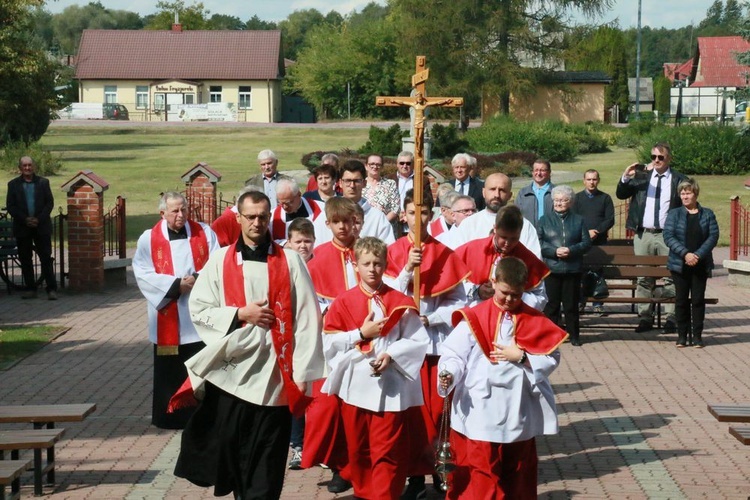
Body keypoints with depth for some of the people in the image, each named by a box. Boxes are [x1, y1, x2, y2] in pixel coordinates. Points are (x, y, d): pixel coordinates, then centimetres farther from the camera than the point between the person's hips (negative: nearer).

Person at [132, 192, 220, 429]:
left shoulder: (204, 232, 6)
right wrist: (175, 285, -14)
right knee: (169, 370, 5)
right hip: (168, 317, -1)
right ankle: (168, 416, 16)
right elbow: (142, 273, -6)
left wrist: (199, 279, -17)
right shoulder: (149, 239, 0)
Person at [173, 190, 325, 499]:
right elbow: (198, 309, 4)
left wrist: (302, 372, -7)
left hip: (273, 373, -1)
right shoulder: (220, 260, 5)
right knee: (230, 451, 7)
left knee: (266, 461, 4)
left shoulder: (289, 261, 2)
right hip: (229, 370, 1)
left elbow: (307, 318, -2)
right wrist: (240, 314, -10)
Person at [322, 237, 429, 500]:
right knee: (358, 449, 12)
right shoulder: (344, 302, 1)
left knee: (387, 451, -2)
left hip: (389, 385, -2)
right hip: (355, 384, 2)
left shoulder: (400, 302, 0)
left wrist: (391, 355, -16)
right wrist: (360, 334, -11)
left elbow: (417, 340, -3)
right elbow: (329, 341, -2)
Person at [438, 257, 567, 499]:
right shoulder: (474, 318, -4)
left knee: (518, 473, 14)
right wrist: (449, 374, -25)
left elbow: (551, 359, 0)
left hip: (519, 413, 3)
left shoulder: (535, 321, 4)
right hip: (480, 412, -3)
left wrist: (521, 356, -12)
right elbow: (453, 353, -7)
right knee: (480, 474, -1)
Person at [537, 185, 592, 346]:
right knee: (551, 304, 2)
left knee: (571, 304, 5)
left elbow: (586, 243, 3)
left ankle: (574, 335, 15)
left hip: (572, 270, 0)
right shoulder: (545, 220, 7)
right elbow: (538, 243, 0)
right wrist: (554, 251, -15)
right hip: (550, 269, 0)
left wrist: (571, 250, -13)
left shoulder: (578, 220, 8)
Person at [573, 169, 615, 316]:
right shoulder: (577, 198, 9)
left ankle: (598, 304, 2)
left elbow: (610, 220, 1)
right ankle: (580, 302, 4)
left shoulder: (605, 198, 8)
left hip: (600, 241, 0)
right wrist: (586, 232, -12)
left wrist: (596, 232, -12)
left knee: (598, 272, -1)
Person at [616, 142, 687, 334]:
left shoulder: (678, 180, 4)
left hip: (668, 235, -2)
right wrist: (625, 177, -11)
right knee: (643, 278, 6)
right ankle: (645, 317, 11)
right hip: (643, 234, 3)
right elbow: (621, 195, 6)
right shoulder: (641, 176, 10)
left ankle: (670, 318, 0)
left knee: (670, 277, -3)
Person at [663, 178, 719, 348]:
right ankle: (682, 335, 12)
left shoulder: (707, 214, 4)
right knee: (681, 300, 4)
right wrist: (685, 254, -19)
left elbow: (713, 236, -3)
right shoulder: (674, 214, 2)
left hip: (700, 265, 0)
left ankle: (697, 335, 10)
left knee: (698, 299, 3)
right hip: (680, 265, 0)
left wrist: (698, 255, -15)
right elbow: (668, 237, -7)